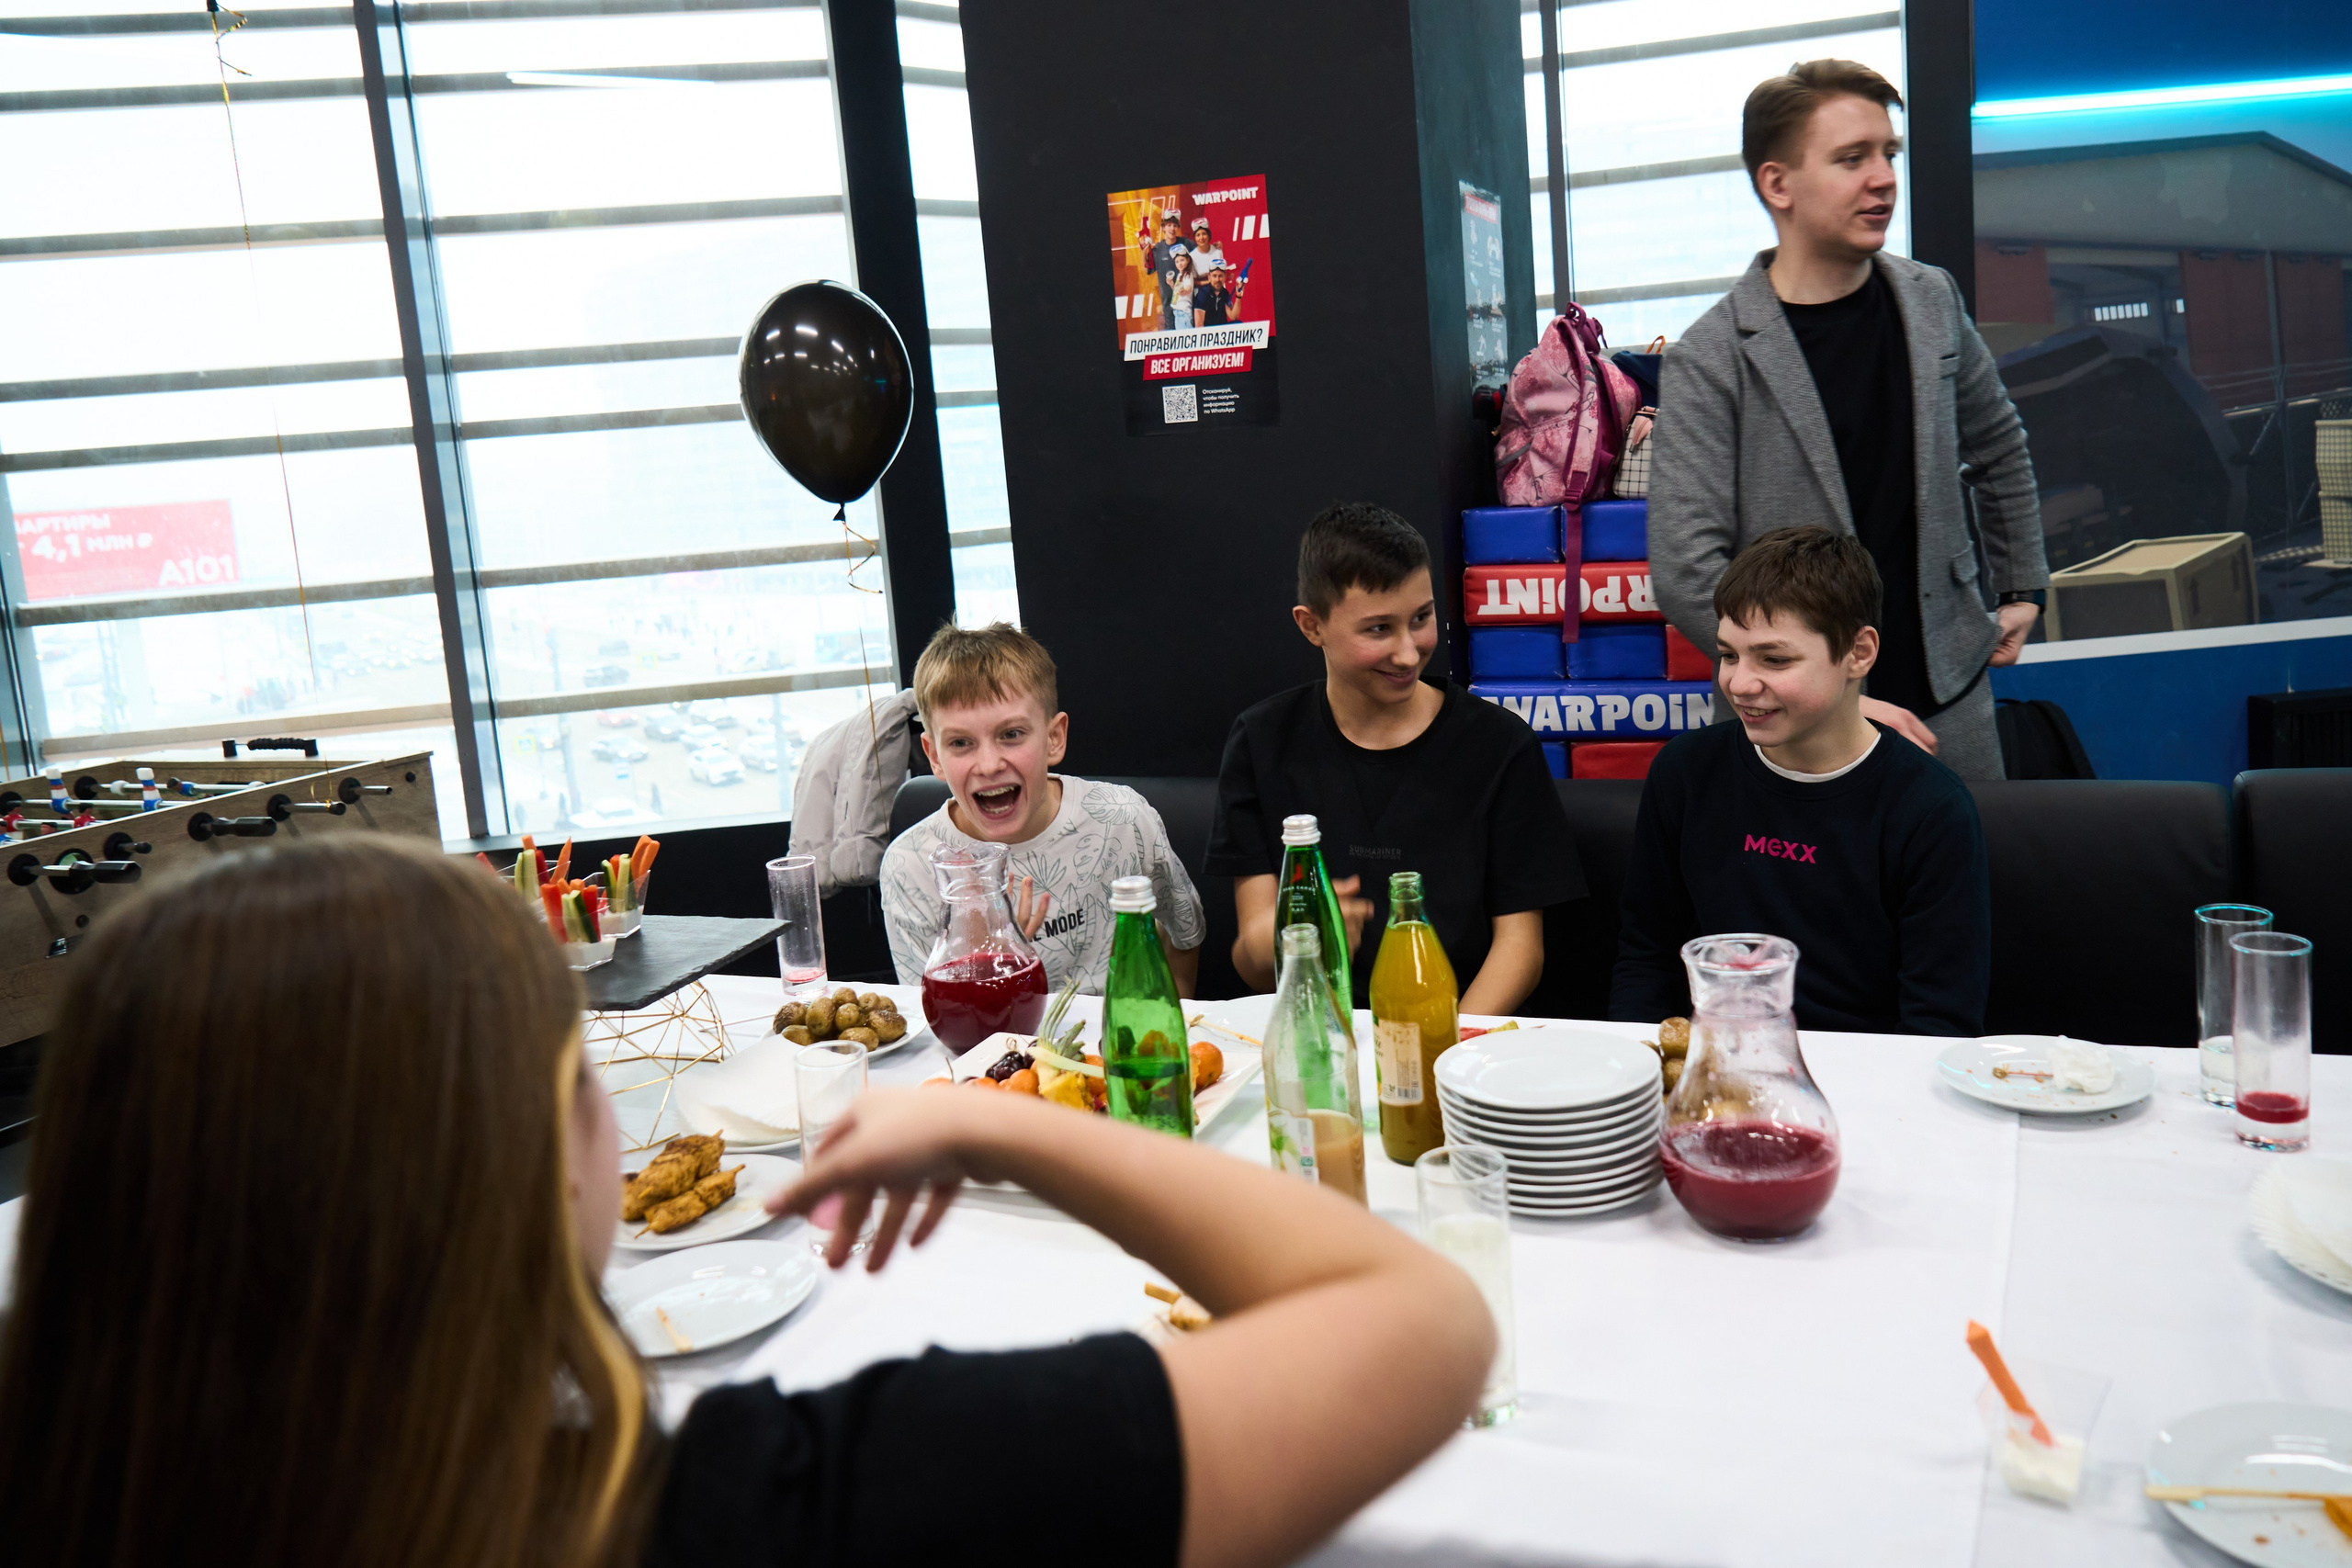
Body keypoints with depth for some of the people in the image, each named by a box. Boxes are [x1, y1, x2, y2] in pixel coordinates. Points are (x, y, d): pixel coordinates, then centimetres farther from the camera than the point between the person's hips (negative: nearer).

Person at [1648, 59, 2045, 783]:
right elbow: (1686, 571, -17)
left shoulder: (1932, 302, 5)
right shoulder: (1710, 359, -12)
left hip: (1950, 703, 5)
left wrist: (2023, 589, 24)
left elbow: (1998, 449, 23)